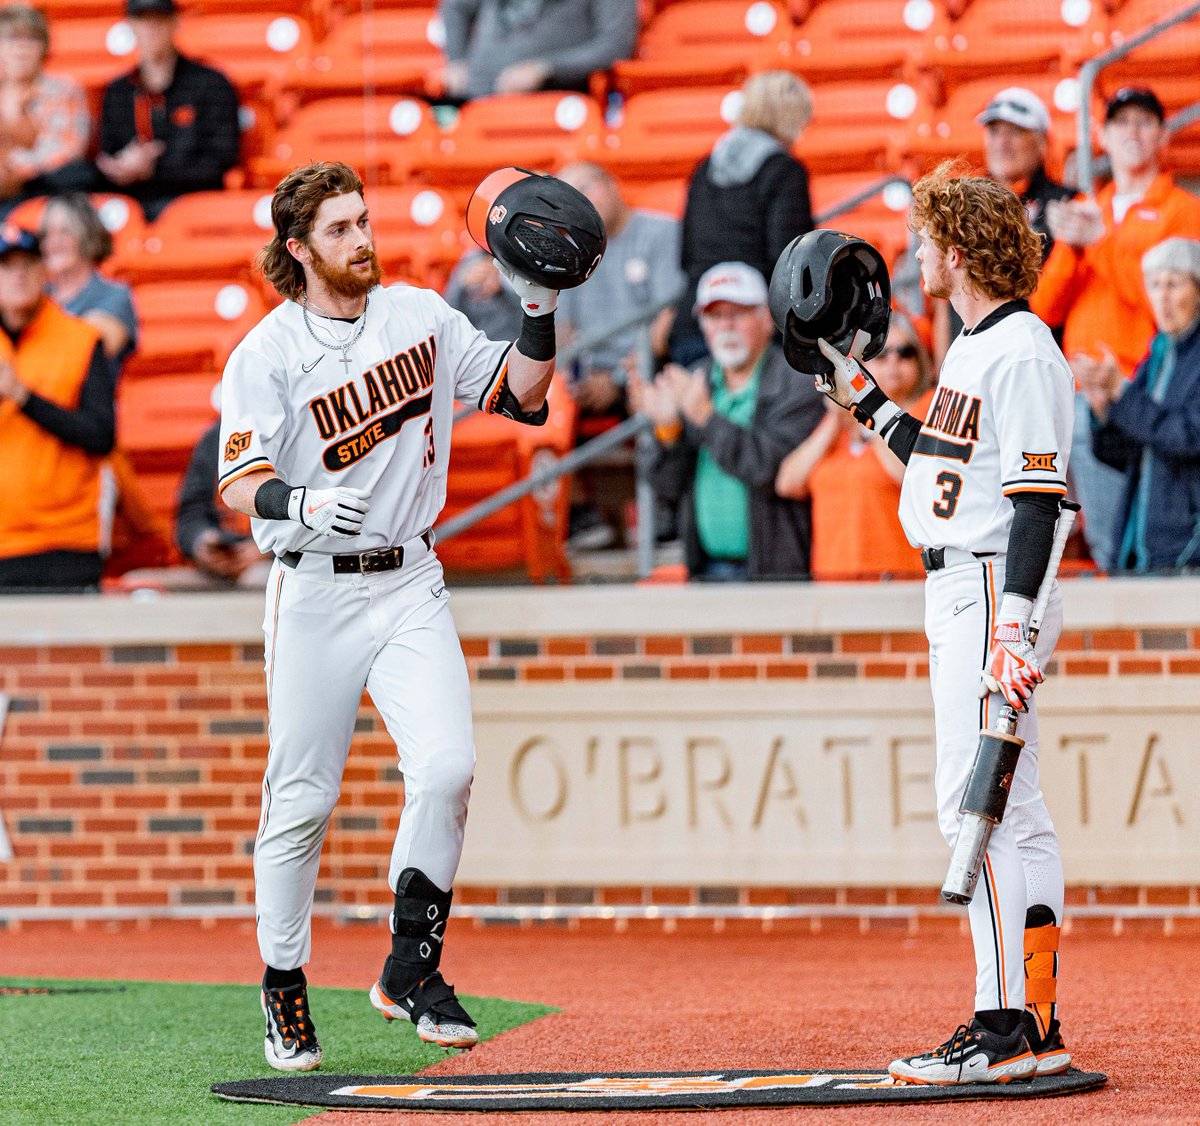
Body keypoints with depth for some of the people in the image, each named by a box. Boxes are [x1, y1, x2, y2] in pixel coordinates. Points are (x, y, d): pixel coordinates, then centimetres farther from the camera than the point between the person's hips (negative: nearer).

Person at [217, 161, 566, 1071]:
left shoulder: (421, 317, 7)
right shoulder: (267, 354, -6)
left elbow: (523, 396, 10)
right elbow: (239, 485, -15)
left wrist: (540, 311, -4)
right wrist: (302, 502, -34)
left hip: (410, 585, 3)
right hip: (314, 593, -3)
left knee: (447, 766, -15)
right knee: (302, 798, 1)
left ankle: (412, 971, -1)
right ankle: (284, 990, 17)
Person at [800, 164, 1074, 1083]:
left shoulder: (1021, 352, -15)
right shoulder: (974, 347, 16)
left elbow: (1039, 496, -21)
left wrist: (1013, 624, -26)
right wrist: (866, 400, 29)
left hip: (994, 589, -10)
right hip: (960, 593, 10)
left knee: (977, 802, -13)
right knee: (1009, 808, 10)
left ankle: (1006, 1031, -14)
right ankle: (1038, 1028, 13)